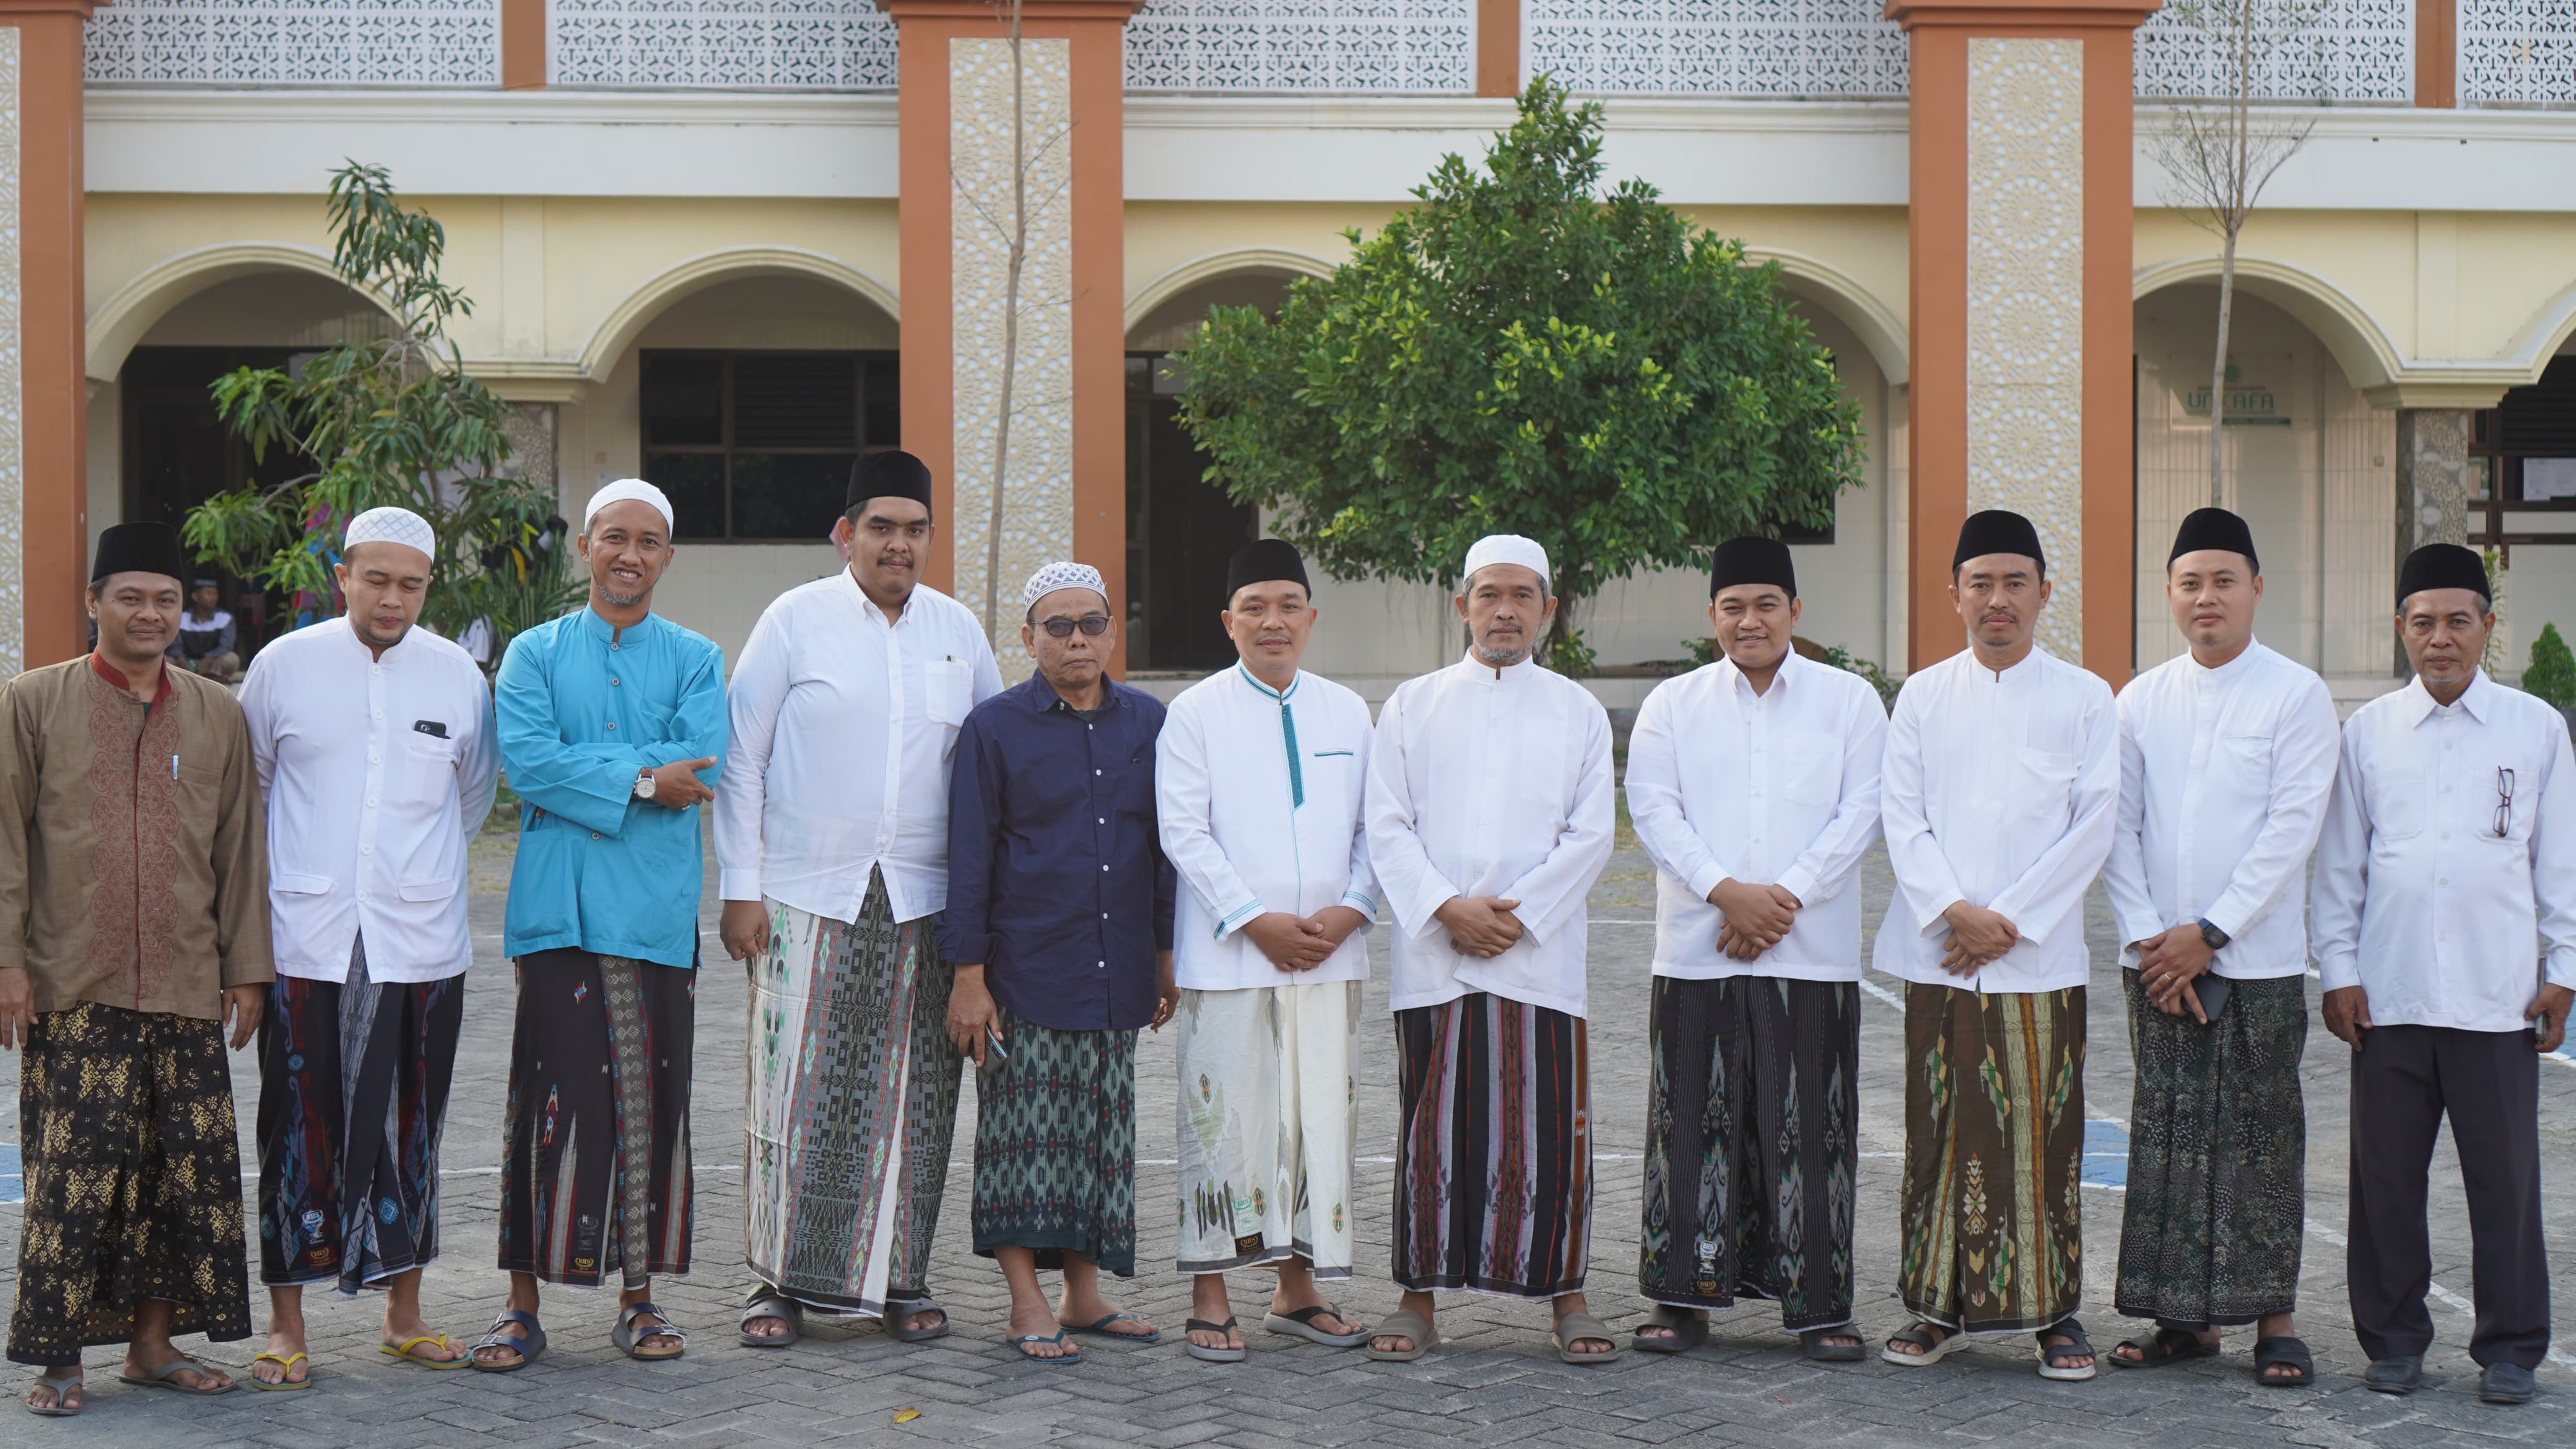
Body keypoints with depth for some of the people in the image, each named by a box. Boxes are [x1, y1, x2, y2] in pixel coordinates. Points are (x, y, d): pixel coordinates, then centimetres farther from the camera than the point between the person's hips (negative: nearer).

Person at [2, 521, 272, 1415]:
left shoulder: (218, 715, 10)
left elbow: (241, 849, 12)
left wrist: (248, 967, 9)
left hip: (188, 989, 3)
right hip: (72, 993, -3)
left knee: (188, 1169, 5)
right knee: (73, 1174, -3)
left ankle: (152, 1341, 17)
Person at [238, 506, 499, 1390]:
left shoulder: (458, 676, 4)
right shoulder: (284, 665, 0)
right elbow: (247, 786, 13)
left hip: (421, 944, 2)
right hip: (307, 942, -2)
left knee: (409, 1132, 8)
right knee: (299, 1130, -1)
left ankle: (403, 1314, 19)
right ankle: (287, 1326, 7)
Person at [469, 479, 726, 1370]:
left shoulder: (695, 661, 11)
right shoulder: (535, 655, 9)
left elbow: (702, 767, -6)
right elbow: (526, 761, -8)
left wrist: (586, 771, -8)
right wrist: (643, 778, -11)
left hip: (658, 909, 1)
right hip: (558, 905, -1)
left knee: (651, 1099, 4)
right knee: (552, 1098, -4)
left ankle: (639, 1297, 14)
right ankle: (524, 1303, 2)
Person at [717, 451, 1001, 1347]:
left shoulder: (958, 632, 10)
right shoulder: (796, 620, 0)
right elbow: (741, 759, 1)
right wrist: (740, 887, -4)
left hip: (923, 902, 3)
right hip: (808, 898, -3)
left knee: (910, 1096, 5)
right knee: (798, 1092, -3)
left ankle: (898, 1279, 14)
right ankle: (781, 1282, 6)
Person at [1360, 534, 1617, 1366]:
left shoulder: (1578, 713, 11)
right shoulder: (1413, 706, 10)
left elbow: (1590, 836, 3)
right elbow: (1386, 827, 4)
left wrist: (1516, 911, -9)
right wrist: (1447, 907, -10)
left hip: (1540, 951, 0)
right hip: (1432, 952, 0)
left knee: (1547, 1129, -2)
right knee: (1433, 1129, 2)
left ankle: (1566, 1297, 7)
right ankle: (1420, 1297, 9)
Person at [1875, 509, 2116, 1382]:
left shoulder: (2084, 698, 5)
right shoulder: (1923, 696, 9)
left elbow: (2094, 825, -2)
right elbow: (1901, 817, 3)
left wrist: (2008, 920, -10)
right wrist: (1954, 911, -12)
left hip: (2040, 955, -1)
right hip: (1938, 952, 1)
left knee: (2044, 1133, -1)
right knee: (1943, 1131, 3)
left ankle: (2055, 1310, 8)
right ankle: (1943, 1308, 13)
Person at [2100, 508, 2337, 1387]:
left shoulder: (2296, 696, -2)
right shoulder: (2141, 702, 9)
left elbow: (2293, 826, -8)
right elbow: (2119, 827, 7)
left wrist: (2210, 933, -12)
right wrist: (2148, 937, -6)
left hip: (2257, 956, -3)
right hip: (2157, 957, 3)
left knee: (2262, 1136, 0)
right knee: (2168, 1133, 5)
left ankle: (2274, 1320, 7)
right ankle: (2185, 1318, 13)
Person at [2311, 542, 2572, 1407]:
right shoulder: (2367, 733, 7)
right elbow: (2339, 862, 9)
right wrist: (2339, 970, 3)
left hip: (2498, 1000, -1)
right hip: (2389, 995, 1)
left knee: (2504, 1175, 2)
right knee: (2386, 1174, 6)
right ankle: (2393, 1340, 18)